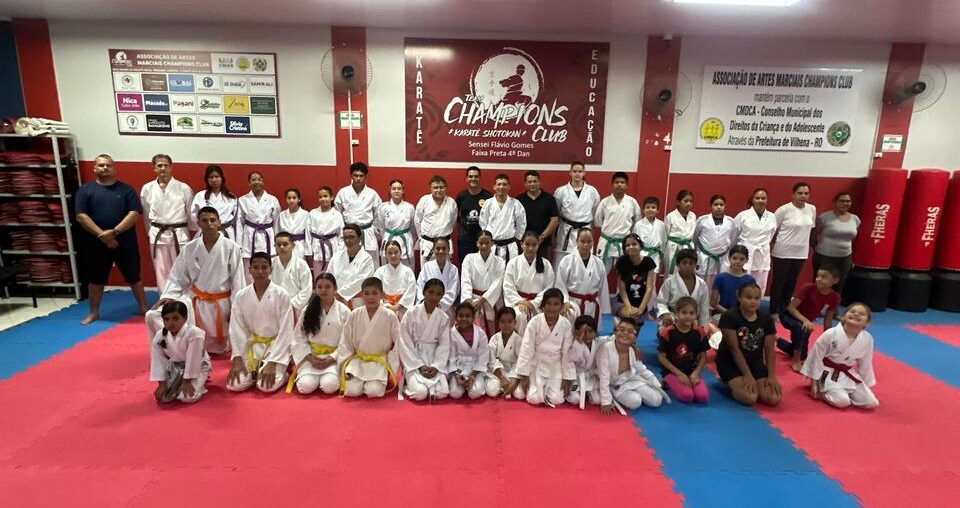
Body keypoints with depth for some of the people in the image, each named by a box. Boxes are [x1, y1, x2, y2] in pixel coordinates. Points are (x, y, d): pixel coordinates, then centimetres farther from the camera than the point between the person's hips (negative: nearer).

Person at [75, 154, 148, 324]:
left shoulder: (126, 189, 2)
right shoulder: (85, 190, 3)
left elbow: (134, 214, -7)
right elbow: (81, 216, -5)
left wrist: (114, 232, -17)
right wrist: (101, 235, -15)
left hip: (125, 241, -1)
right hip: (96, 243, 1)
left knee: (133, 276, 8)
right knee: (96, 279, 12)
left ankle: (144, 307, 22)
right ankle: (94, 312, 26)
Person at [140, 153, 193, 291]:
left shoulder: (184, 188, -5)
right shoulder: (147, 189, 2)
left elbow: (191, 213, 3)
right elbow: (146, 215, 13)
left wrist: (193, 236, 6)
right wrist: (151, 233, 15)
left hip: (179, 235, -2)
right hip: (158, 236, 2)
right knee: (161, 273, 9)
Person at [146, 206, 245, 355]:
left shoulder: (231, 248, -13)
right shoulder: (189, 248, -4)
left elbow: (238, 281, -10)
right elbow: (177, 277, 4)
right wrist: (168, 297, -13)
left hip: (221, 304, -2)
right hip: (195, 300, 3)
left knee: (218, 347, 10)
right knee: (154, 316, -14)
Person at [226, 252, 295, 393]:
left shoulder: (282, 295, -13)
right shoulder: (241, 296, -3)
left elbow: (286, 331, -13)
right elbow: (237, 329, 0)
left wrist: (272, 363, -18)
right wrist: (238, 359, -10)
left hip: (276, 344, -3)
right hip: (251, 344, 3)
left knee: (267, 386, -21)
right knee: (234, 385, -13)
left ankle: (281, 372, 10)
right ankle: (255, 371, 16)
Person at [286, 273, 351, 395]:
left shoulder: (344, 311, -1)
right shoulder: (308, 310, 5)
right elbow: (299, 338, 5)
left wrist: (331, 359, -14)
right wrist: (310, 357, -9)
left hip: (334, 357, -1)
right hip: (310, 356, 2)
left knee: (329, 386, -27)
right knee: (306, 386, -22)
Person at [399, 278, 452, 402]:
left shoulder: (444, 318, 1)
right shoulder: (411, 314, -7)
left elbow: (444, 345, 0)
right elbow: (405, 344, -7)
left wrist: (436, 366, -14)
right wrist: (420, 366, -13)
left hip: (435, 361, 2)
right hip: (414, 361, -2)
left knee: (442, 393, -19)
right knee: (420, 393, -24)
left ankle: (427, 384, 10)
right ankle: (409, 383, 7)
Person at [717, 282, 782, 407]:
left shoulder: (766, 319, -2)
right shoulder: (729, 316, -18)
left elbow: (770, 349, -2)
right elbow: (734, 348, -19)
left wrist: (772, 376, -13)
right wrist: (748, 375, -20)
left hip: (755, 361, 5)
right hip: (730, 361, -5)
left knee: (774, 399, -15)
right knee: (750, 398, -26)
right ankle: (733, 383, 7)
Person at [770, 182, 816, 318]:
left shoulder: (812, 209, 4)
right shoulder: (784, 210, -13)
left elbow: (810, 228, 16)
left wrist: (809, 245, 18)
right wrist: (770, 246, -4)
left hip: (801, 253, 5)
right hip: (783, 252, -5)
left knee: (792, 283, 14)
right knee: (778, 282, 4)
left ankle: (784, 309, 26)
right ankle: (774, 311, 15)